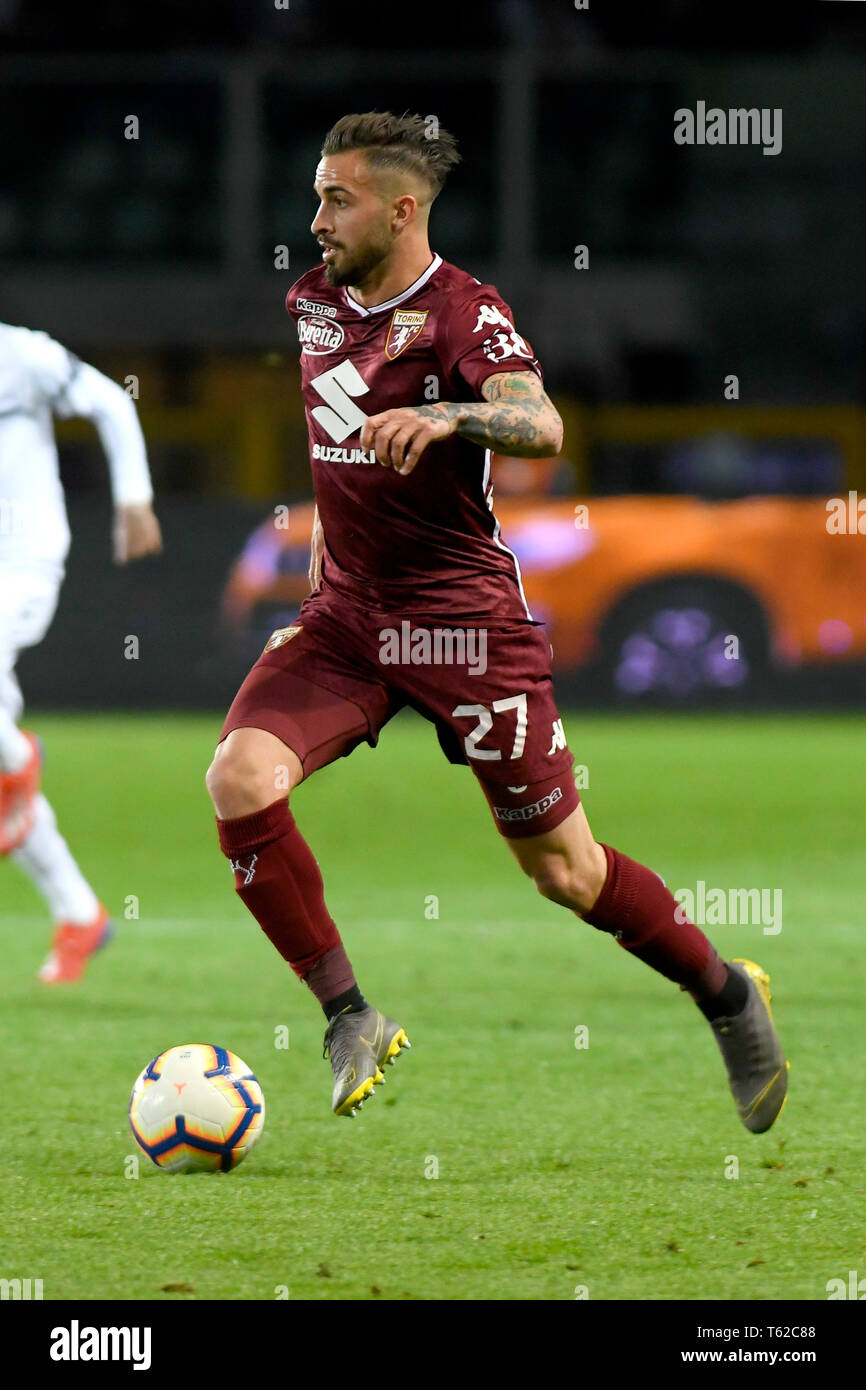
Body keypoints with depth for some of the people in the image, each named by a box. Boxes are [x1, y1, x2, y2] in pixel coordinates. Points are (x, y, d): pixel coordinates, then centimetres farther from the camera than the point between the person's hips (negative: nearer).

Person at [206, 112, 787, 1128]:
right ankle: (349, 1017, -12)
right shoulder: (313, 301, 7)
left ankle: (728, 997, 26)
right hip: (344, 615, 5)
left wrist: (441, 416, -49)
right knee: (239, 778, -22)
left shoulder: (463, 312, -12)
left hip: (463, 616, -5)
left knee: (561, 868, 2)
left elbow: (540, 425, -31)